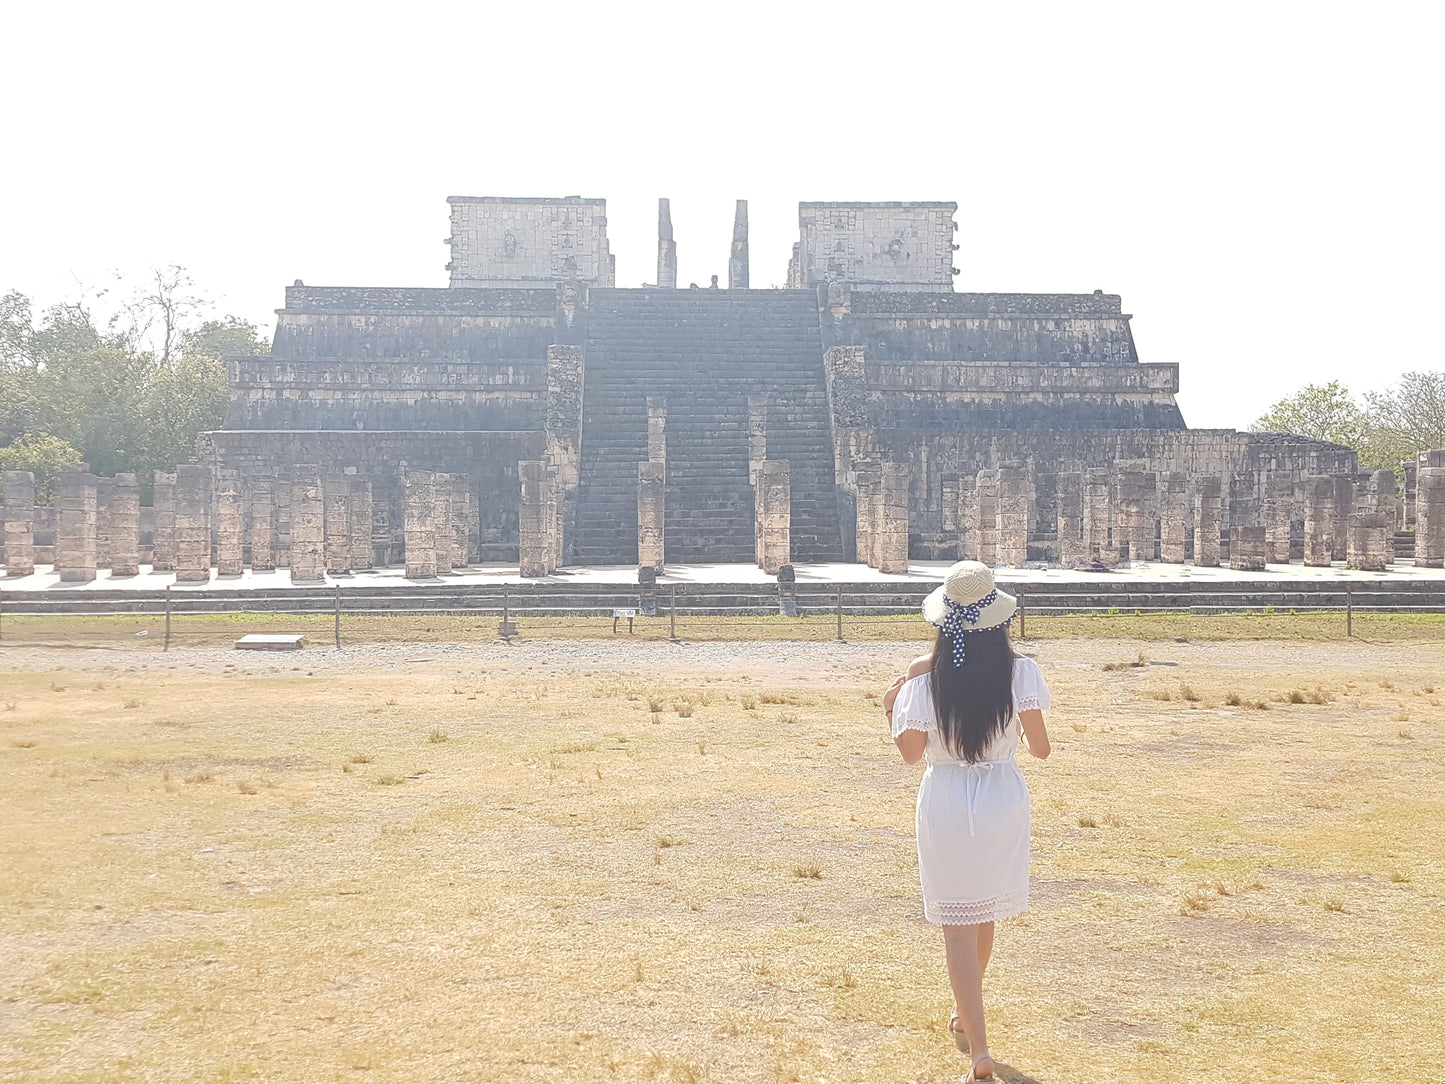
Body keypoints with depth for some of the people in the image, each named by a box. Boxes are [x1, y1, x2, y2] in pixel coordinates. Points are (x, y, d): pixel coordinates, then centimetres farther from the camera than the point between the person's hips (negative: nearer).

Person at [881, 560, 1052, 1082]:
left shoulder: (924, 674, -12)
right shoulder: (1019, 670, -10)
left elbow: (911, 751, -3)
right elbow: (1040, 748, -5)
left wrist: (891, 711, 15)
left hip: (945, 800, -2)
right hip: (1003, 799, 2)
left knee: (958, 923, 4)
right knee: (984, 914, 23)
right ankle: (966, 1015, 43)